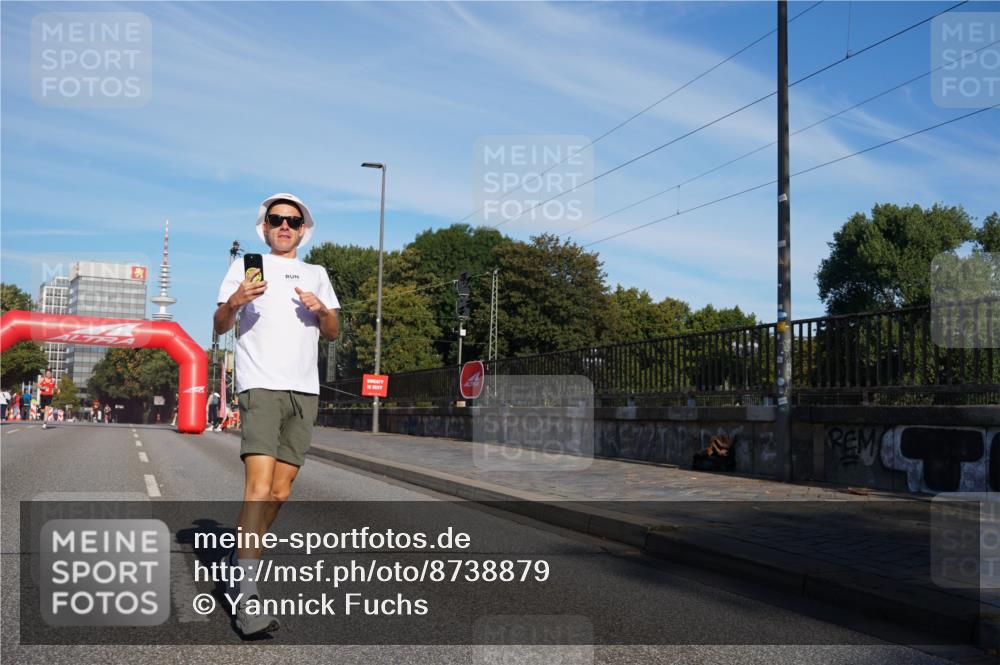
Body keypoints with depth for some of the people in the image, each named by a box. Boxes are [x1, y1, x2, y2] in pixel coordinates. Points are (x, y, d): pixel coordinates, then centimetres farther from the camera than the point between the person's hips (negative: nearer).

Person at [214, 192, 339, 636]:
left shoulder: (316, 274, 22)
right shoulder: (245, 266, 11)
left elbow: (333, 333, 18)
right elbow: (219, 326, 3)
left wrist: (321, 309, -4)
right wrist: (234, 302, -18)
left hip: (304, 392, 5)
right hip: (260, 387, -5)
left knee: (280, 492, 7)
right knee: (259, 487, -18)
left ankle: (241, 560, 26)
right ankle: (245, 594, -18)